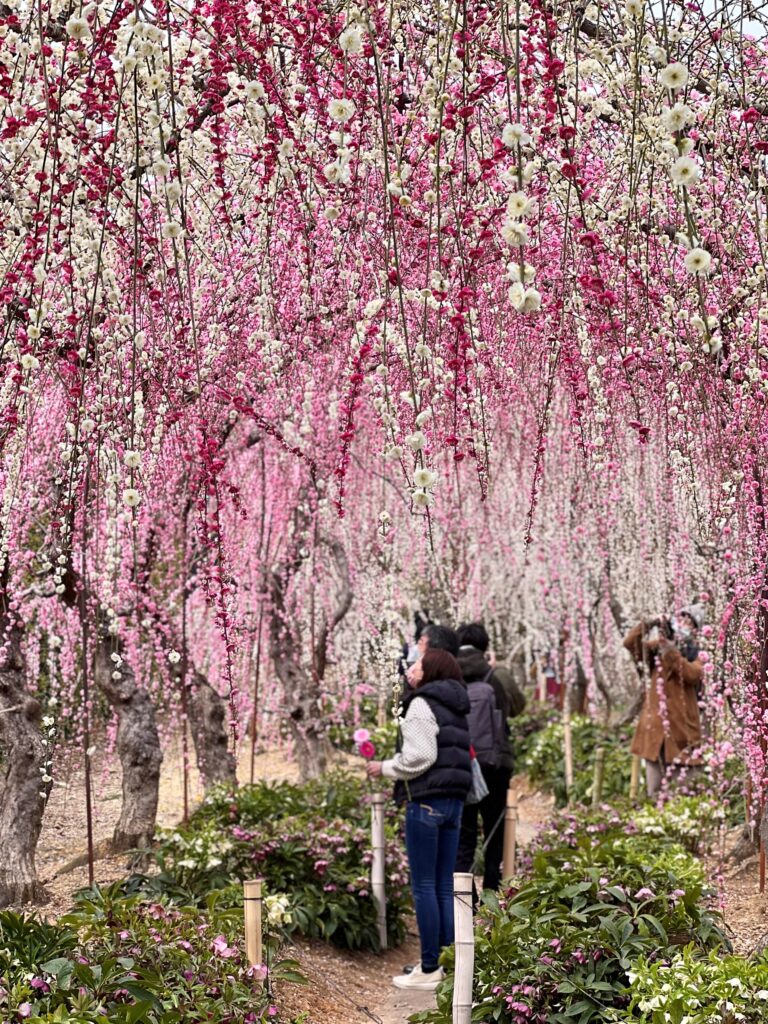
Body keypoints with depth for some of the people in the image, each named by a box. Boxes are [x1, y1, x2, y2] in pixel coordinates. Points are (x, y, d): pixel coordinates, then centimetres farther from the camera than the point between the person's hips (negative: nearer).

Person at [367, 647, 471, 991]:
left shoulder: (422, 704, -8)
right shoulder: (455, 708, 18)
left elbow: (419, 756, -17)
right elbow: (461, 755, 16)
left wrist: (384, 768, -3)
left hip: (427, 800, -8)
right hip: (454, 801, 8)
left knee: (424, 886, -3)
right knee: (444, 886, 11)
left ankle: (429, 969, -1)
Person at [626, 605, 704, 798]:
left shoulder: (694, 657, 6)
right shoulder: (657, 652, 12)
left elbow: (693, 675, -16)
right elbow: (629, 643, 3)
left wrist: (673, 652, -22)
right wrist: (650, 625, -7)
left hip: (680, 728, -2)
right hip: (655, 726, 2)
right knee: (654, 791, 4)